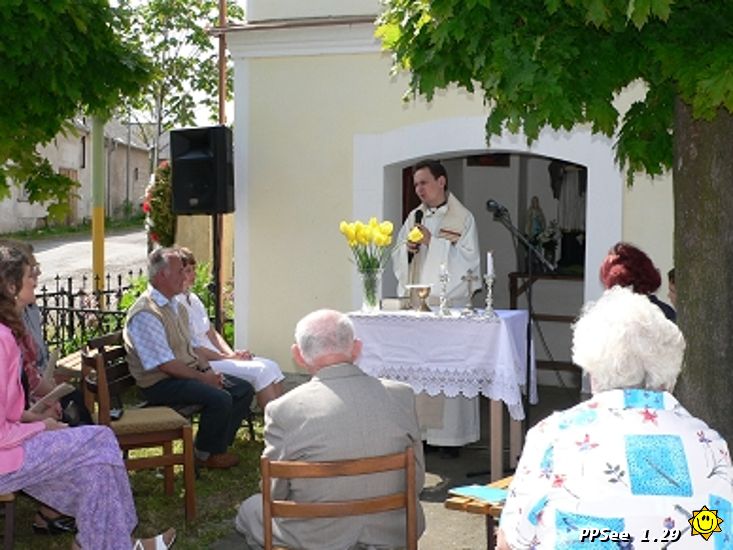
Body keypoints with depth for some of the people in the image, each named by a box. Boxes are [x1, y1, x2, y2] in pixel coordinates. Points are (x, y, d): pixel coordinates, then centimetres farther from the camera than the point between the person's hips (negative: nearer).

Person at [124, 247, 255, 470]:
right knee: (220, 399, -27)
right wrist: (203, 378, -16)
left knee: (244, 390, 2)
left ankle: (217, 445, 11)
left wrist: (207, 369, 2)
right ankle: (205, 454, -5)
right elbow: (165, 364, -22)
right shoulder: (145, 314, -20)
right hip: (160, 384, -10)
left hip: (189, 374, 10)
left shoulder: (176, 305, 13)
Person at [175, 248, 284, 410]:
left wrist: (232, 354, 2)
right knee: (261, 371, -22)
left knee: (271, 366, -8)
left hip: (215, 357, 9)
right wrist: (227, 358, -12)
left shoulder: (193, 298, 18)